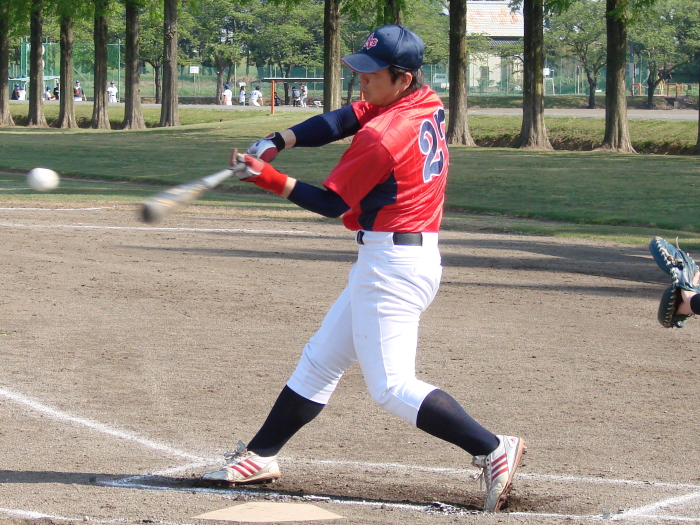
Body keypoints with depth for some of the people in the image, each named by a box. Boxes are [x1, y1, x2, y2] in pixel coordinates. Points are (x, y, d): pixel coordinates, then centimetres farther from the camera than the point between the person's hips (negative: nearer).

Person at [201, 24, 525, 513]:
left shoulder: (383, 136, -21)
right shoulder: (429, 104, 5)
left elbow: (331, 203, -12)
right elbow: (345, 119, 6)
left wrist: (269, 178, -6)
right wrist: (278, 141, -4)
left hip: (392, 266, -10)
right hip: (402, 260, 10)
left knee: (392, 385, -10)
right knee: (320, 361, 16)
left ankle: (493, 449, -11)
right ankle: (261, 456, 23)